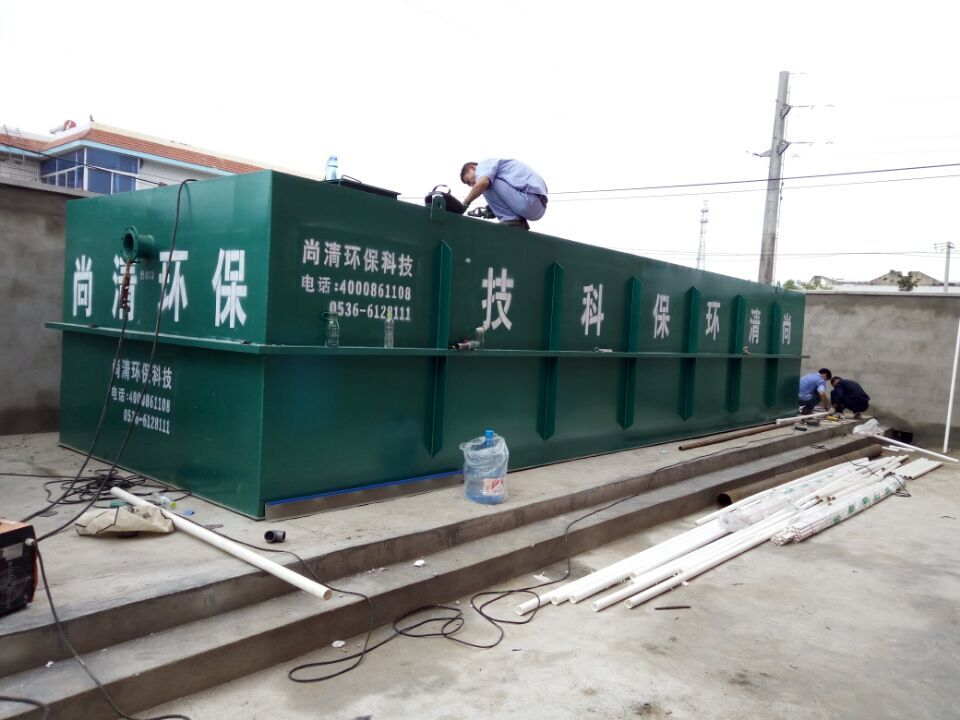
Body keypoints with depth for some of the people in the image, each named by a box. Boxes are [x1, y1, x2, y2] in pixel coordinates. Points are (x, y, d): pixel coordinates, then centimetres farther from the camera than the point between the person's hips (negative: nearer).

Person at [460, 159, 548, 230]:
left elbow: (482, 182, -19)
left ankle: (512, 221, -7)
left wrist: (465, 203, -5)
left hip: (529, 201, -10)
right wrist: (490, 210, 17)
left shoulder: (486, 164, 4)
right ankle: (519, 222, 11)